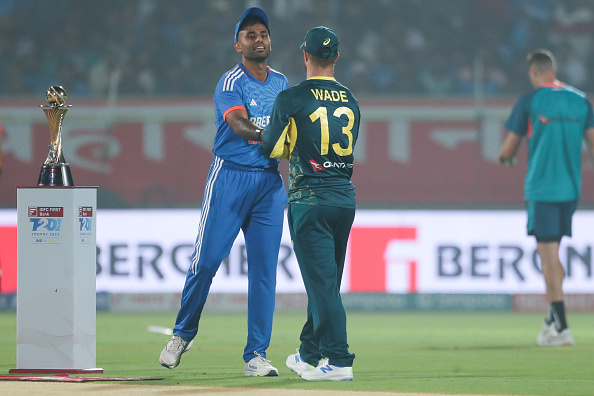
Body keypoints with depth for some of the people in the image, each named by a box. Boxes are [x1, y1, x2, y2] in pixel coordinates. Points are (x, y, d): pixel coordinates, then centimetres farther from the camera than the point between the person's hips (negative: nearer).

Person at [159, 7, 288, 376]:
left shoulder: (281, 83, 14)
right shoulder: (231, 83, -6)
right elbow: (239, 124, -23)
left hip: (270, 181, 5)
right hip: (229, 177, -5)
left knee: (264, 267, -1)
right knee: (207, 259, -5)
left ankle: (256, 355, 0)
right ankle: (183, 333, 17)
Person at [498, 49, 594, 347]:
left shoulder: (529, 102, -6)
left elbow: (508, 149, -2)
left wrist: (505, 157, 21)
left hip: (541, 186, -5)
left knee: (549, 255, -5)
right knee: (550, 252, 17)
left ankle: (561, 328, -9)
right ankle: (552, 319, 16)